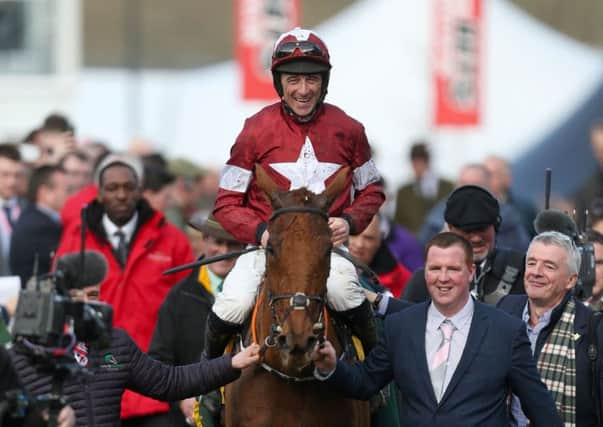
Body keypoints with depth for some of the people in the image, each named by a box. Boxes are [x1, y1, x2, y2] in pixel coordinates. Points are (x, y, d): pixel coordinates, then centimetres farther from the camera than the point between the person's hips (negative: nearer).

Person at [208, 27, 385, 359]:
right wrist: (261, 231, -17)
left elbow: (371, 191, 15)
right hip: (266, 245, 0)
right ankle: (209, 365, 9)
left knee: (343, 291, -31)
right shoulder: (257, 130, -2)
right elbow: (227, 204, 1)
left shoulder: (347, 130, 3)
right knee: (232, 307, -24)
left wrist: (349, 222, -6)